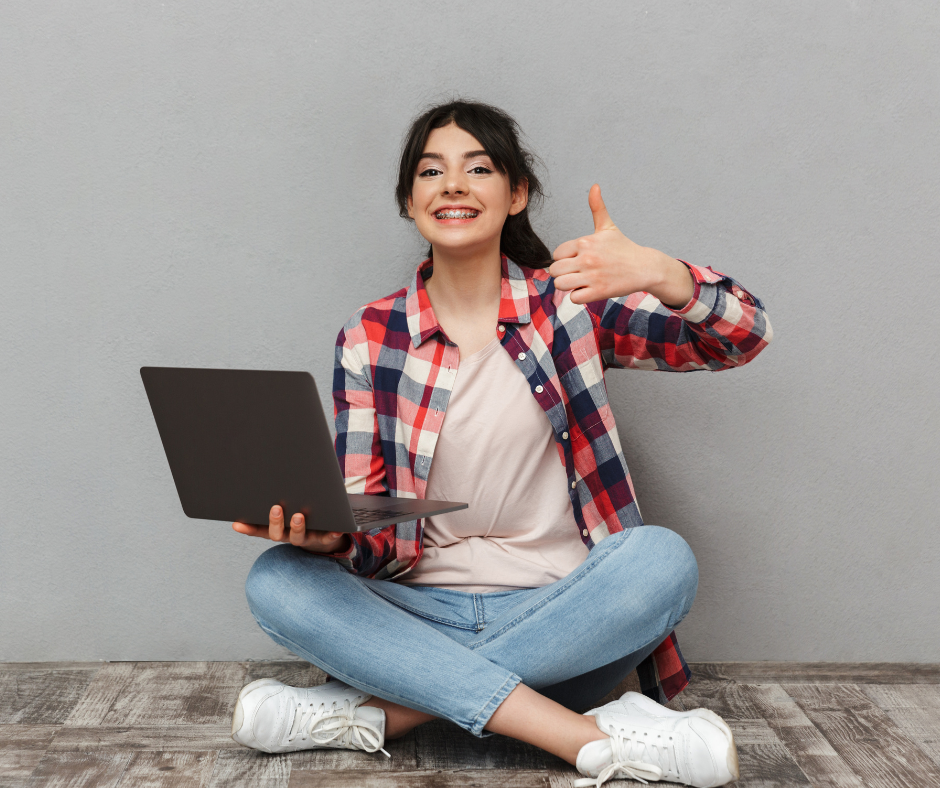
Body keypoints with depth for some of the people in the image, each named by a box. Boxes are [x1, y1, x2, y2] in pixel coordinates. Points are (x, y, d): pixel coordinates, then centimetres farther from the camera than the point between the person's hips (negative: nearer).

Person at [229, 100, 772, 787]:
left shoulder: (568, 304, 1)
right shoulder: (370, 338, 4)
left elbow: (744, 338, -8)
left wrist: (660, 275, -29)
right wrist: (325, 532, -24)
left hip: (559, 613, -1)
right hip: (423, 613, 1)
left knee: (662, 560, -30)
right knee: (277, 581, -24)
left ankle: (374, 713, -23)